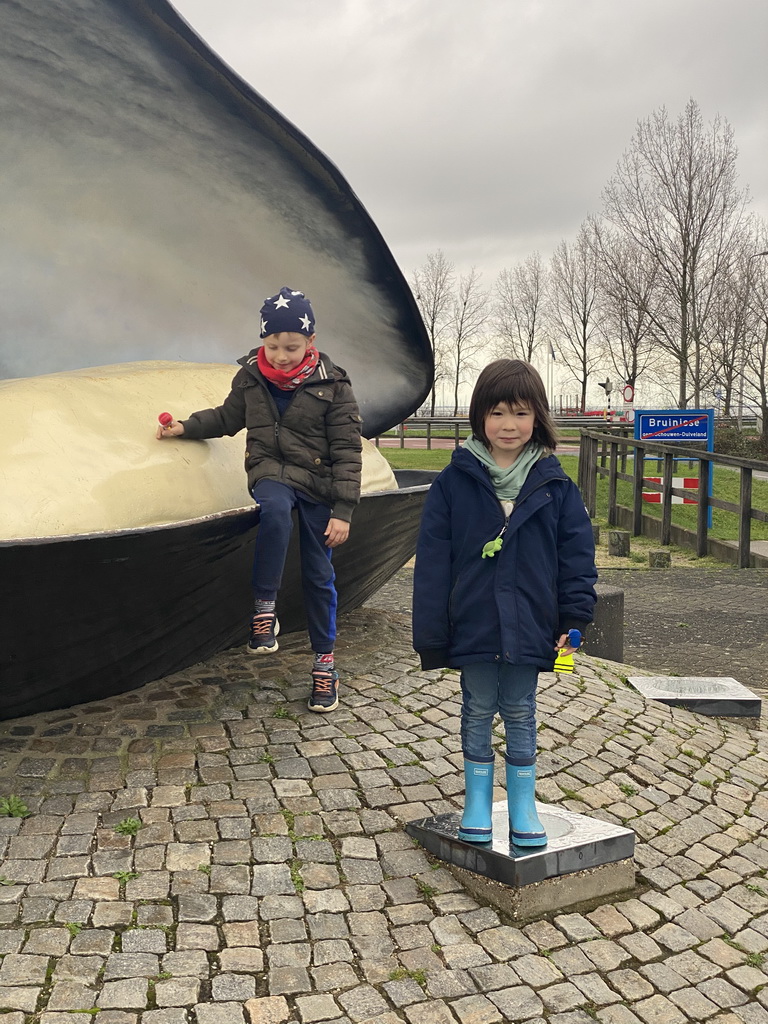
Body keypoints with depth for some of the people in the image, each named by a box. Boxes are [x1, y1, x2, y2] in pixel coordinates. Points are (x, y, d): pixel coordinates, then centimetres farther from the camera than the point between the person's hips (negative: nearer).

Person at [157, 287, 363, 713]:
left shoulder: (331, 385, -9)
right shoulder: (251, 377, 0)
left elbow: (347, 450, -7)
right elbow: (227, 417, 19)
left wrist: (343, 510, -11)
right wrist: (185, 427, 3)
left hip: (317, 482, -1)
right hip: (270, 472, 1)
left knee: (318, 575, 3)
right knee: (275, 510, -37)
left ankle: (325, 662, 16)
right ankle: (263, 611, -26)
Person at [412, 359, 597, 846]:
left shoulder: (555, 486, -2)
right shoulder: (455, 482, -5)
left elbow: (577, 556, 2)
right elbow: (433, 563, -4)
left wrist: (575, 618, -5)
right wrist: (431, 634, -5)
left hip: (529, 628, 0)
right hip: (473, 626, 0)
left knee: (521, 714, 14)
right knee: (478, 712, 14)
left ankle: (523, 804, 29)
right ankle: (478, 801, 30)